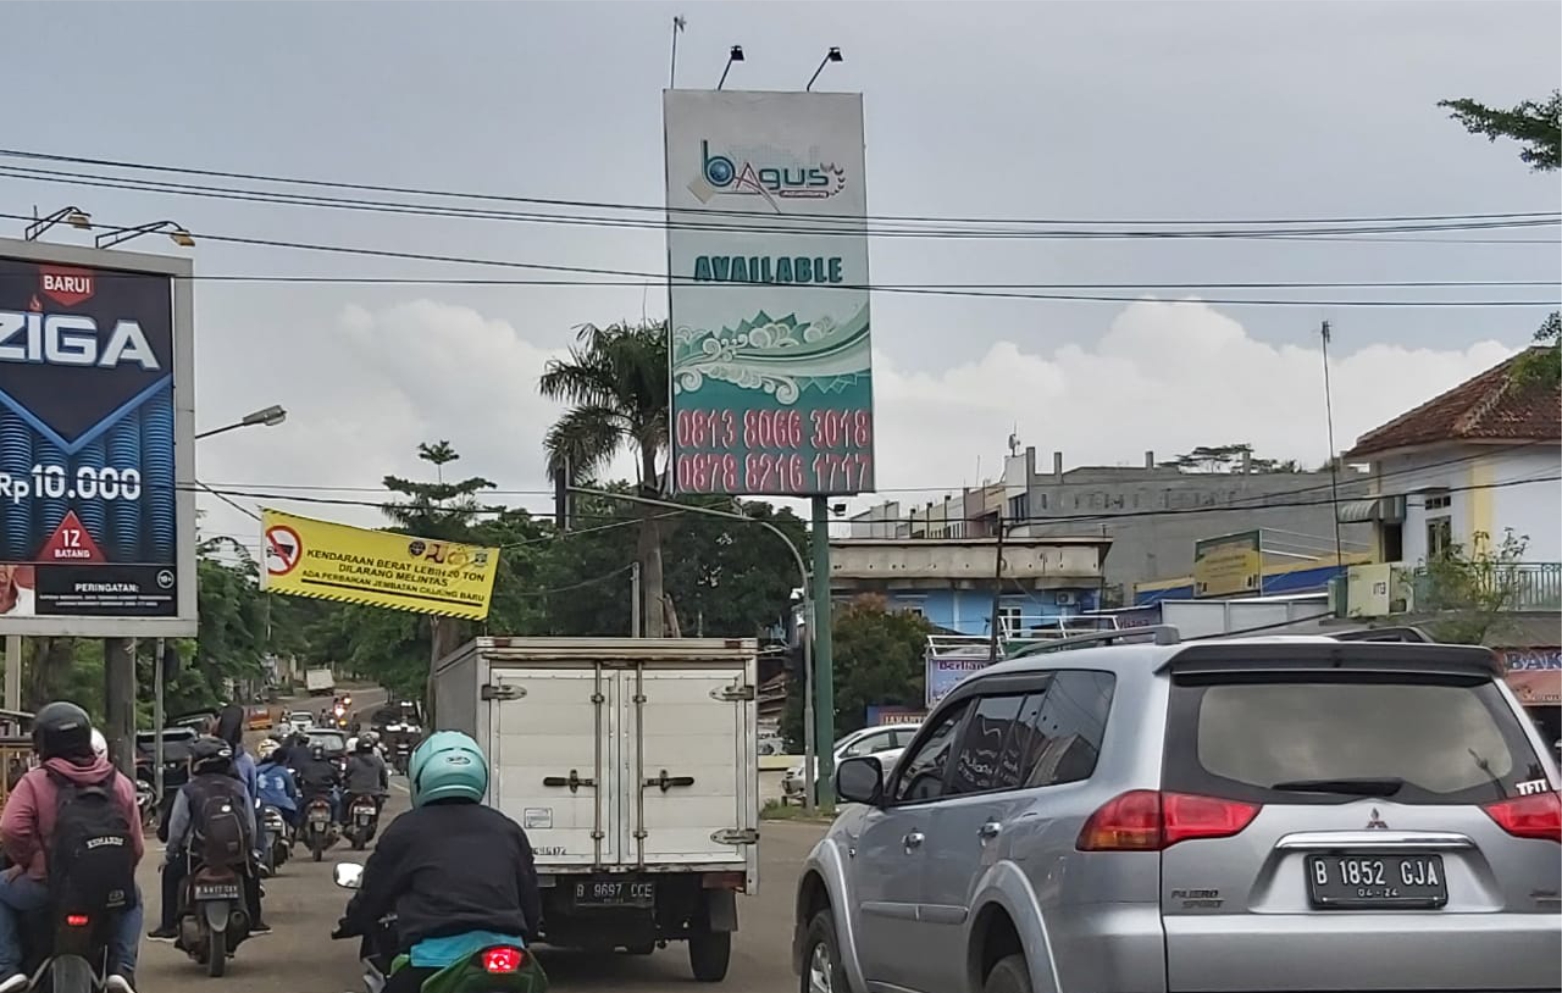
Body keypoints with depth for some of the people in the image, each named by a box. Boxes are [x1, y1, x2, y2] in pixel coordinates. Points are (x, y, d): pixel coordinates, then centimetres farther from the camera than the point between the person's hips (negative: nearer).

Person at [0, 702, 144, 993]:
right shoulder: (120, 784, 6)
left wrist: (25, 861, 2)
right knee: (133, 898, 36)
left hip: (47, 889, -3)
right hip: (108, 893, 3)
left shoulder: (35, 783, -4)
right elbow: (137, 845, 4)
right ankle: (122, 967, 16)